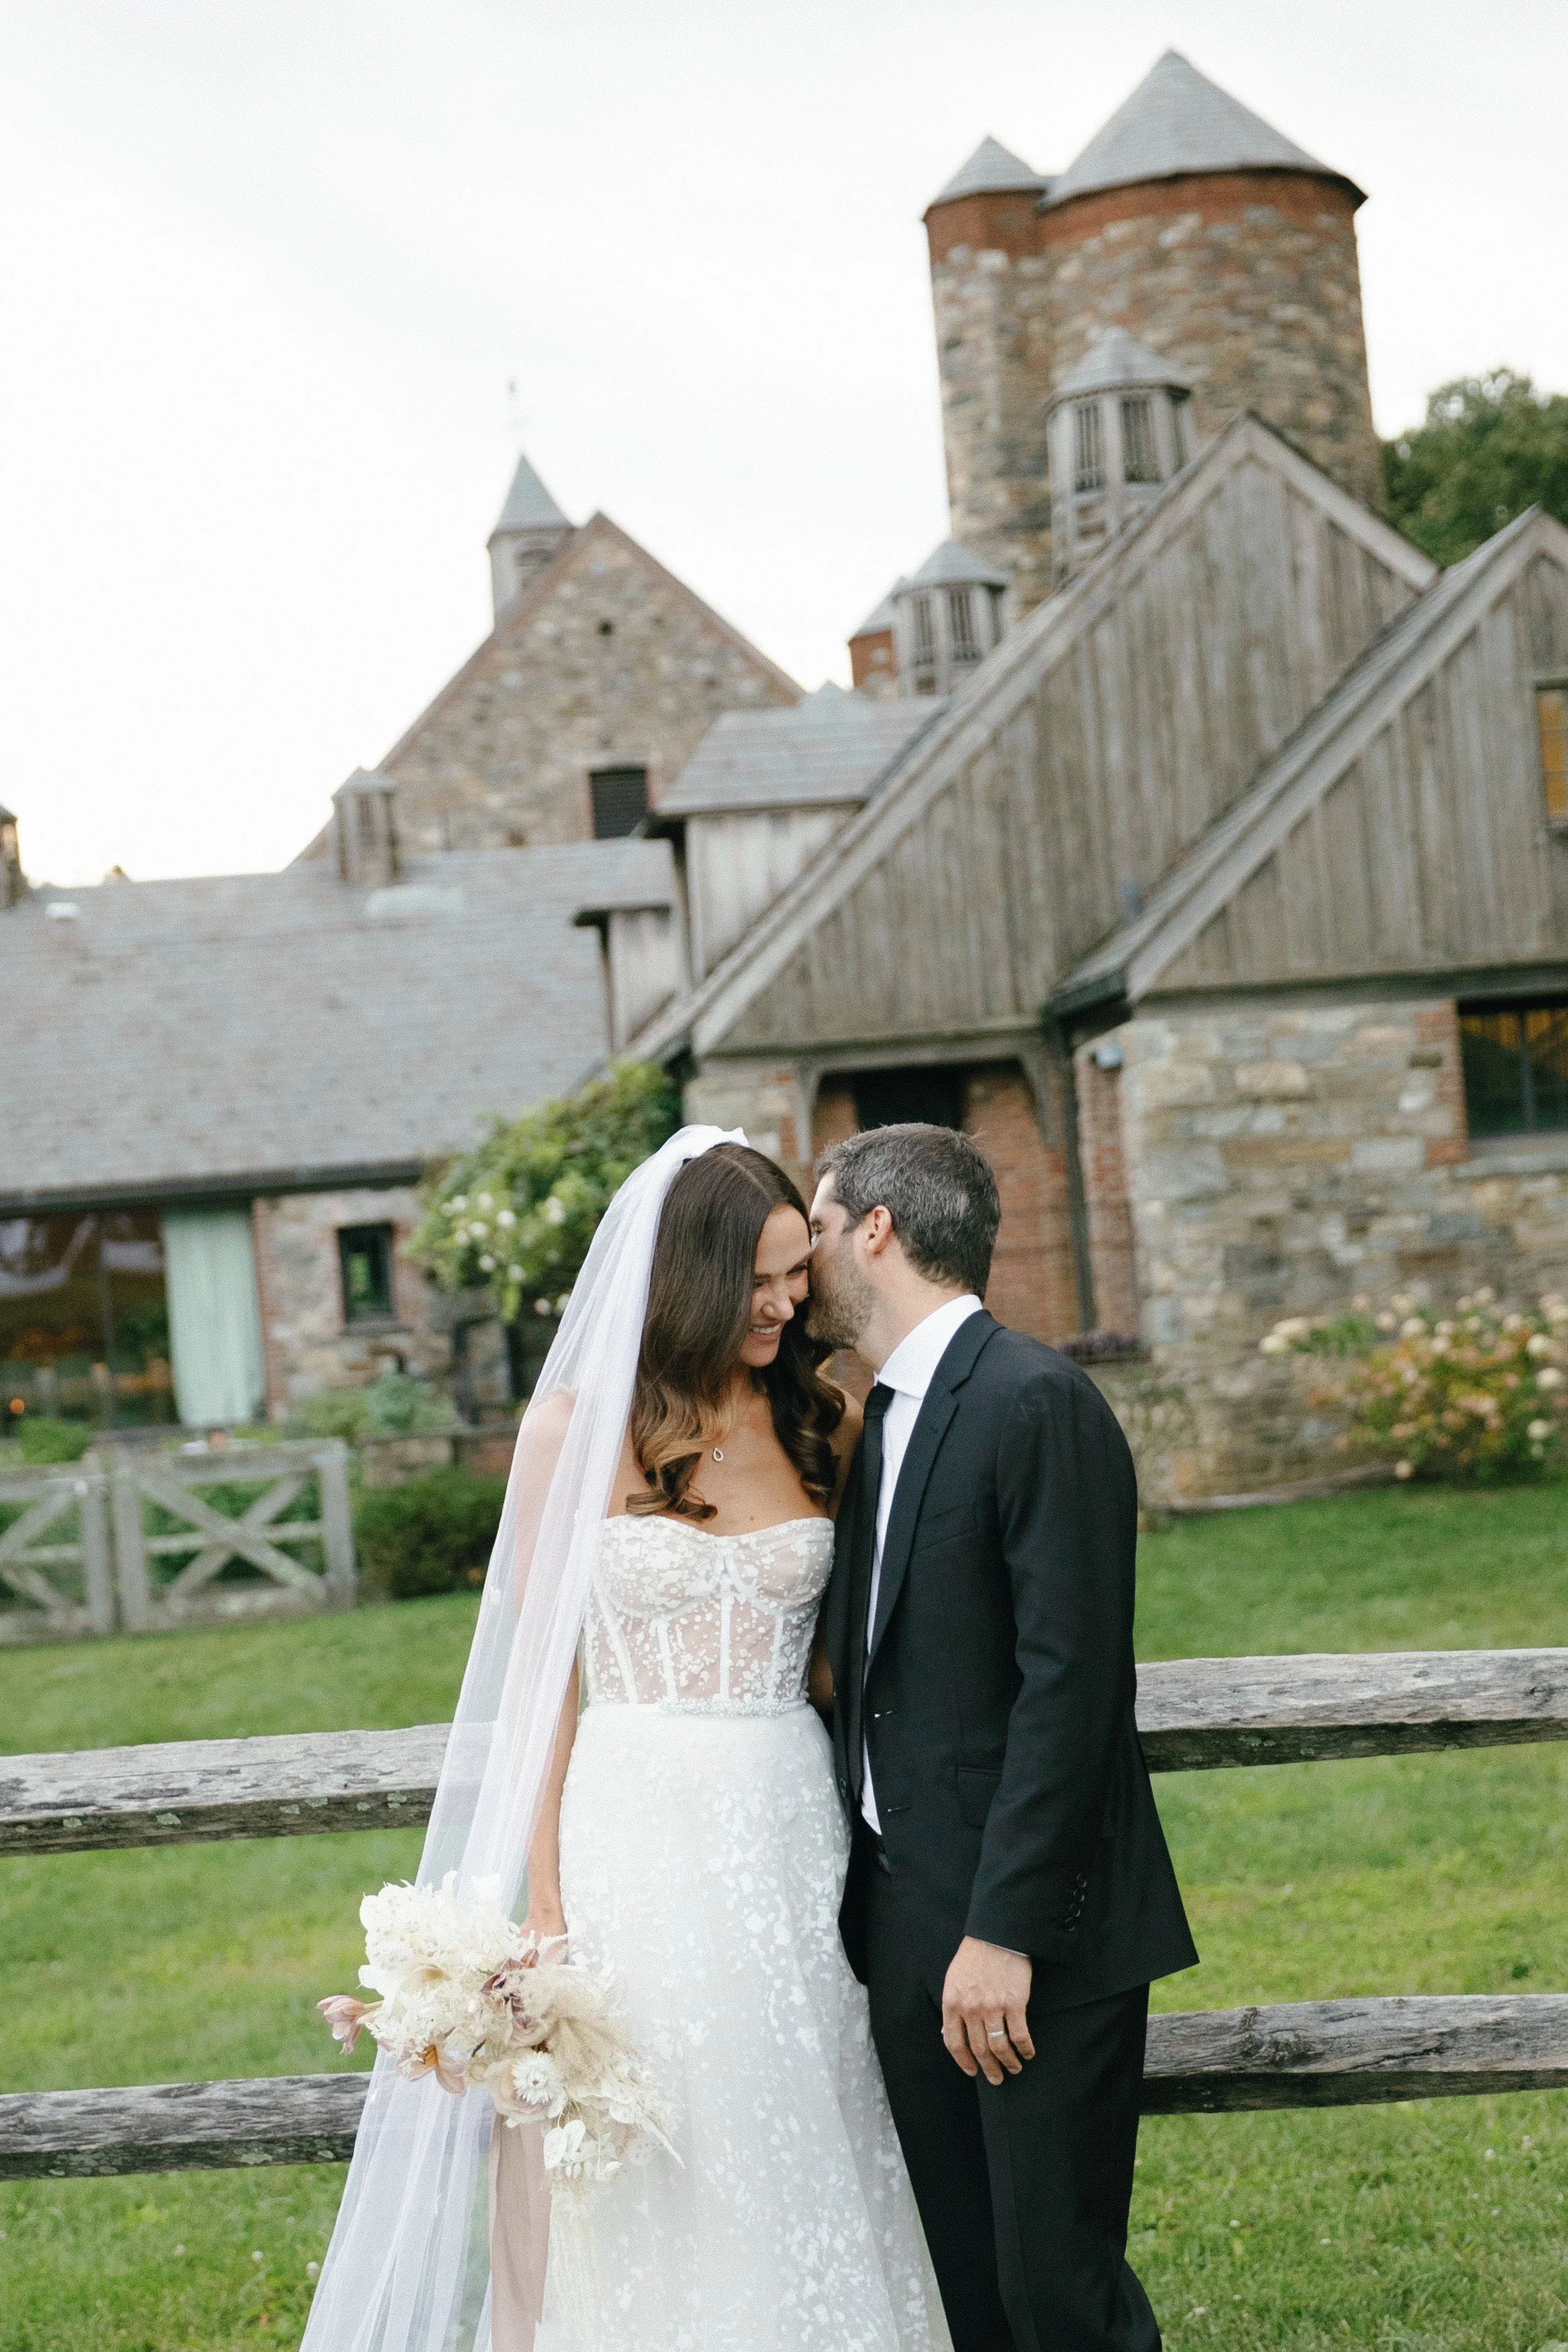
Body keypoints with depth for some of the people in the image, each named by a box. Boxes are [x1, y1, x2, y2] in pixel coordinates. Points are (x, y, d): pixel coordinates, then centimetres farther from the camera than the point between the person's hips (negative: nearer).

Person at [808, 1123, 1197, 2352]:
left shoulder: (1038, 1402, -13)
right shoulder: (881, 1420, 15)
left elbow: (1070, 1682, -19)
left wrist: (1004, 1928, -21)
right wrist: (867, 1904, 12)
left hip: (1033, 1933, -8)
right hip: (910, 1923, 8)